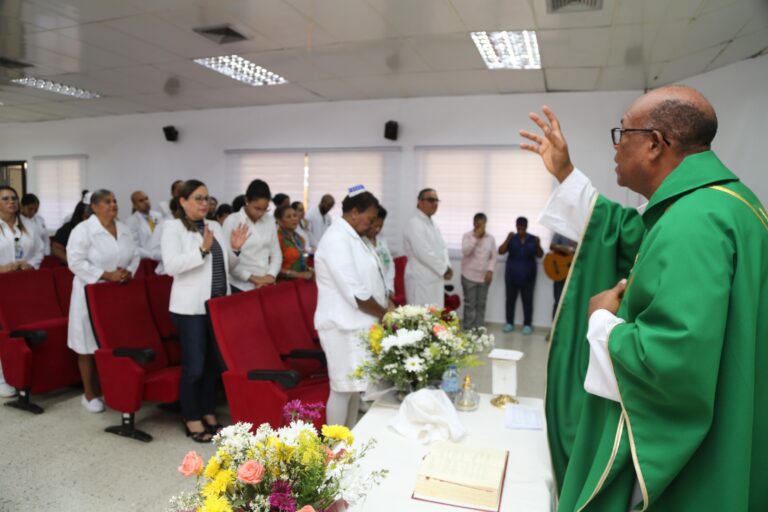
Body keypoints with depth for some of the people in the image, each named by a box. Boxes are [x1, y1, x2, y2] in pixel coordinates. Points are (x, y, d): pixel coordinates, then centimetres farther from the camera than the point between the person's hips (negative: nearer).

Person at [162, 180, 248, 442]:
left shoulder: (215, 226, 13)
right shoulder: (173, 227, -6)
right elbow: (171, 266, -19)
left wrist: (234, 248, -1)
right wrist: (202, 249, -27)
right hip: (191, 307, -6)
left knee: (215, 362, 13)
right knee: (195, 365, 0)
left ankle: (209, 413, 27)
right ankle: (192, 419, 16)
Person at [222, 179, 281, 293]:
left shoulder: (270, 221, 7)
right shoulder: (232, 221, -5)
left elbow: (276, 253, 9)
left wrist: (271, 275, -7)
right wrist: (253, 278, -11)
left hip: (266, 286, 3)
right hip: (241, 287, -3)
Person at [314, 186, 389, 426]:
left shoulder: (352, 236, 13)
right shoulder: (337, 239, -19)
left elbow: (368, 279, 17)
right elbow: (355, 293, -24)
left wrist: (387, 304, 3)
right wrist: (384, 314, -12)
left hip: (358, 324, 10)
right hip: (344, 326, -10)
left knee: (355, 386, 17)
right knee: (342, 389, 0)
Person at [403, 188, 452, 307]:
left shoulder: (434, 225, 16)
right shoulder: (414, 223, -13)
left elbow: (442, 248, 16)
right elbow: (423, 253, -20)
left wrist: (447, 267, -3)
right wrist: (444, 269, -12)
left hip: (436, 279, 9)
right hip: (421, 281, -9)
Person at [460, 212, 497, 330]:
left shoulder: (491, 238, 5)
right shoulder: (467, 236, -5)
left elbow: (493, 256, 7)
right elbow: (465, 251, -19)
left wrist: (490, 270, -6)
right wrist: (475, 237, -20)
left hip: (484, 277, 3)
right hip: (469, 276, -3)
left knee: (481, 304, 9)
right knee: (470, 304, 0)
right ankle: (468, 329, 7)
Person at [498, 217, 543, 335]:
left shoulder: (533, 239, 2)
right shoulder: (511, 238, 1)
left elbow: (540, 255, 0)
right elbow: (501, 251, -7)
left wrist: (538, 245, -18)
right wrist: (507, 240, -20)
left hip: (528, 276, -1)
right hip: (512, 275, 1)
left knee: (527, 300, 2)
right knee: (510, 299, 7)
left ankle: (527, 324, 10)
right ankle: (509, 323, 17)